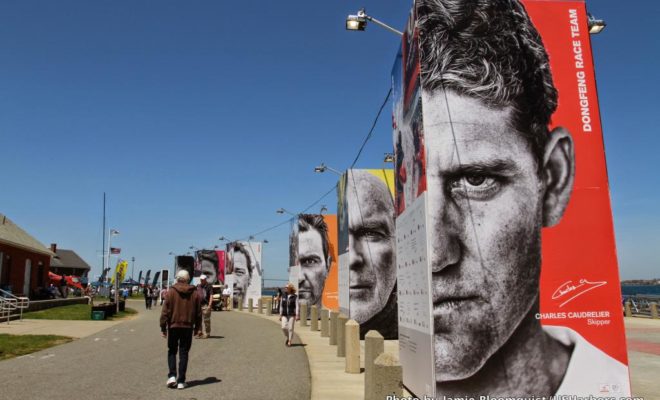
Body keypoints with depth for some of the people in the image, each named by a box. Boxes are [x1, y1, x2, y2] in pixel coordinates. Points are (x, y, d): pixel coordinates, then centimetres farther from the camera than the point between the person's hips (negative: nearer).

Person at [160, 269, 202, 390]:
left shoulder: (171, 292, -4)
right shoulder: (194, 293, 3)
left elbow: (165, 311, -7)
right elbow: (198, 313, 6)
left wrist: (163, 327, 0)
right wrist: (197, 327, 15)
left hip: (173, 326, -1)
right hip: (188, 327, 1)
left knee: (172, 351, 14)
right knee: (184, 353, 7)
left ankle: (172, 375, -1)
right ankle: (181, 381, 6)